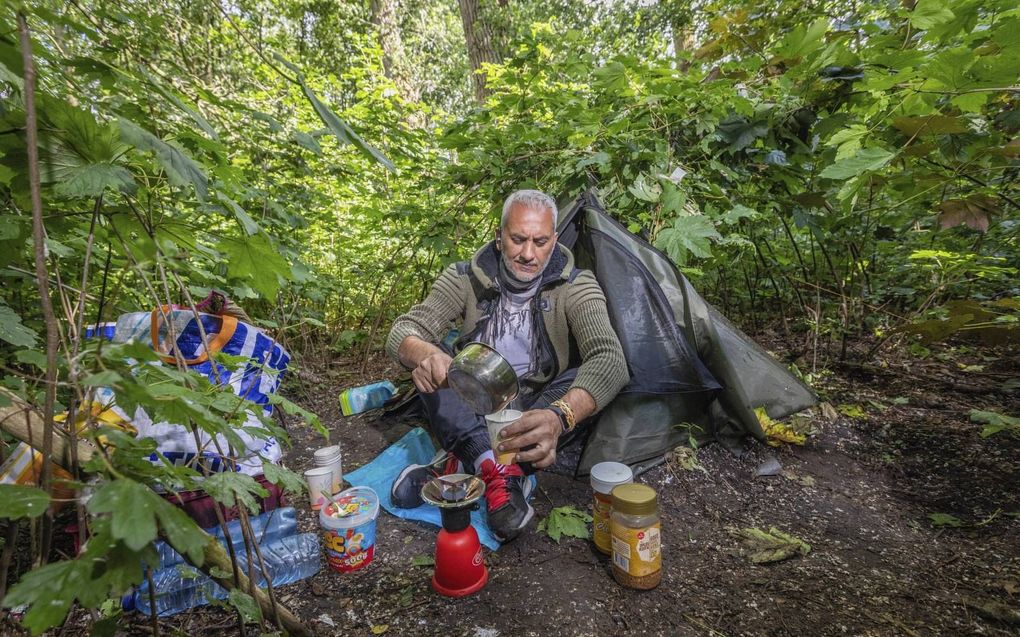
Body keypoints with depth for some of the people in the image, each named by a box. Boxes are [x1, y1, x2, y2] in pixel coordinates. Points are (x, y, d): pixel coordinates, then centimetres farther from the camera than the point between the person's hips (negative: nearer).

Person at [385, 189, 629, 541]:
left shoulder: (575, 287, -16)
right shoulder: (465, 278, -11)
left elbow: (610, 359, -32)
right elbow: (402, 332, -20)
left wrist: (559, 416, -53)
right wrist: (425, 355, -47)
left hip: (534, 418, -1)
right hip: (474, 412, 1)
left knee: (589, 380, -30)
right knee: (428, 355, -23)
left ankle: (461, 464, -28)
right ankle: (496, 469, -35)